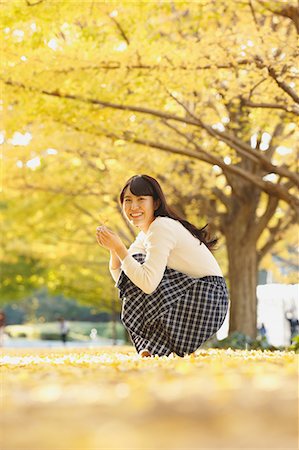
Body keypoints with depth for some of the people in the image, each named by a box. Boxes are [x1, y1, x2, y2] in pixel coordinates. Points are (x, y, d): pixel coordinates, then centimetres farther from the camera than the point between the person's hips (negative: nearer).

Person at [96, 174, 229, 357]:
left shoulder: (162, 228, -18)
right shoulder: (145, 234, 13)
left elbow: (148, 283, -28)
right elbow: (120, 277, 10)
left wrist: (119, 247, -22)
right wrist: (113, 249, -7)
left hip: (208, 298, -10)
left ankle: (153, 350, -4)